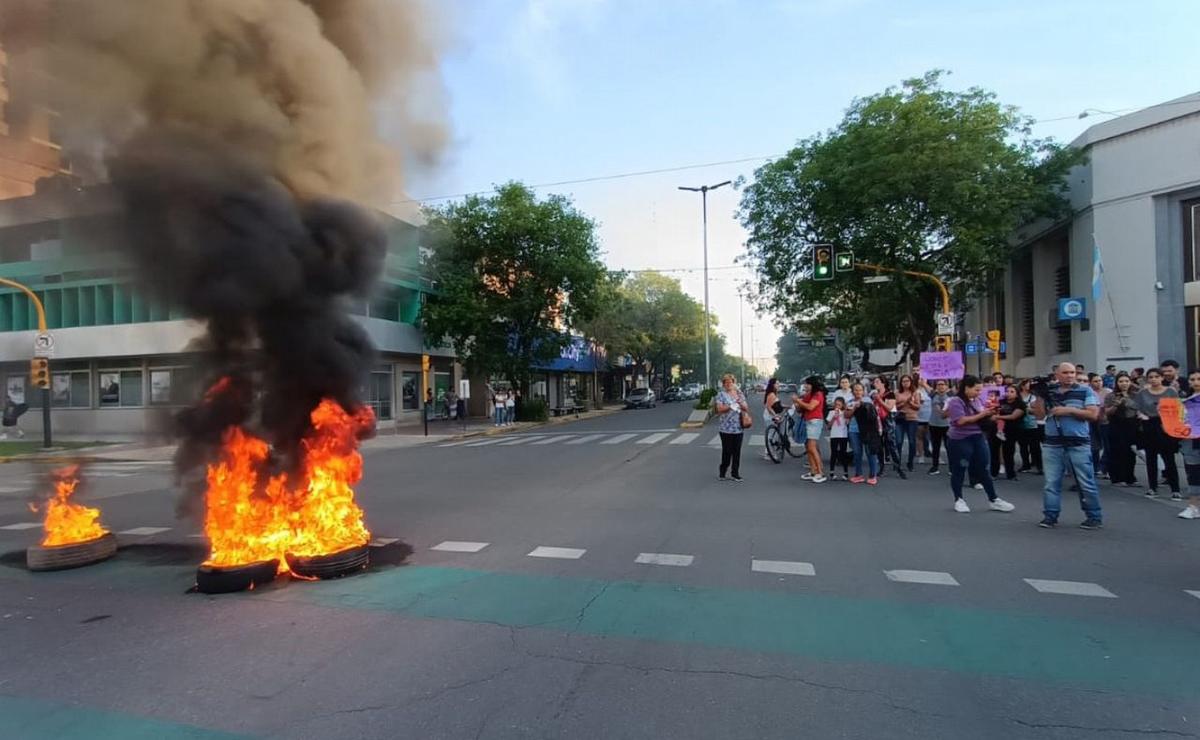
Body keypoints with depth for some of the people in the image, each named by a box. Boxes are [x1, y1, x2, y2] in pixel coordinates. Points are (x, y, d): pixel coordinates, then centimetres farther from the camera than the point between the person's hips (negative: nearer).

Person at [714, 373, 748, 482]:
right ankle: (722, 473, 12)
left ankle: (735, 474, 14)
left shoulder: (739, 393, 12)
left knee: (737, 451, 6)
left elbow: (746, 408, 10)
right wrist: (731, 406, -19)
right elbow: (719, 409, -11)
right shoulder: (721, 395, -1)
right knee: (727, 451, -2)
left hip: (738, 427, 4)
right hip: (726, 428, -4)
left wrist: (740, 403, -9)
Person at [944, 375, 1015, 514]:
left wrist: (989, 414, -2)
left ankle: (993, 500, 18)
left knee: (983, 470, 11)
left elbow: (980, 418, 18)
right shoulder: (955, 402, -13)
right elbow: (961, 421, -22)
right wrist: (981, 414, -18)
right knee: (959, 471, 4)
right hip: (960, 440, -7)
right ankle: (959, 500, 15)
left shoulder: (976, 401, 9)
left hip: (978, 438, 7)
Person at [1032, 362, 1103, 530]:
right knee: (1051, 482, 3)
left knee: (1086, 482, 2)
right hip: (1052, 443, 2)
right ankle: (1050, 516, 8)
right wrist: (1039, 396, -5)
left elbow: (1093, 414, -6)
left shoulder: (1085, 391, 3)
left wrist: (1068, 410, -13)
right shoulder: (1048, 392, 9)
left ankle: (1094, 517, 12)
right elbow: (1040, 415, 4)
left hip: (1079, 443, -2)